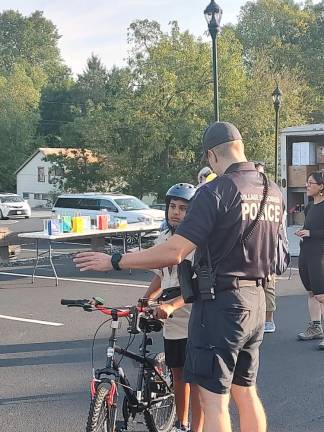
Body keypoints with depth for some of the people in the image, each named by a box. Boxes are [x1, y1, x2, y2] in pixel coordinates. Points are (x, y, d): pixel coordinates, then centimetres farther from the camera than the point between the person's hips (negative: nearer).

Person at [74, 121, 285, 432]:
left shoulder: (215, 191, -17)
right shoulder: (274, 192, 6)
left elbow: (173, 252, -22)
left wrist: (114, 262, -14)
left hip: (222, 303, -8)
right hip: (256, 301, 8)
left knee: (213, 400, 0)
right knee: (246, 393, 18)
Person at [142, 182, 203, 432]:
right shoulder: (164, 238, 8)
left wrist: (171, 305, -35)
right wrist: (144, 301, 9)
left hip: (193, 322, -7)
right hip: (171, 321, 7)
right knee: (178, 374, 18)